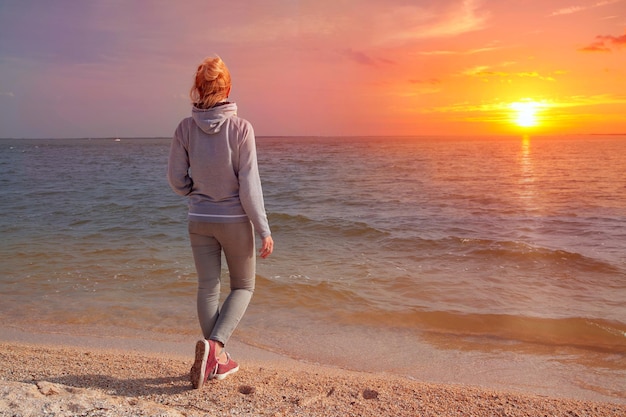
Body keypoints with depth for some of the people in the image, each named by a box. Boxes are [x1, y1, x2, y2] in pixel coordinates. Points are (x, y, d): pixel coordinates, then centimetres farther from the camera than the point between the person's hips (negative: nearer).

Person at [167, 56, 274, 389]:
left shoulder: (186, 128, -5)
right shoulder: (240, 127, -14)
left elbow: (177, 179, 0)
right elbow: (249, 184, -15)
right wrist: (264, 230, -9)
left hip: (200, 221, 3)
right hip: (235, 220, -3)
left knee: (207, 288, 14)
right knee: (243, 286, 15)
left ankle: (217, 360, 22)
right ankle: (214, 345, -5)